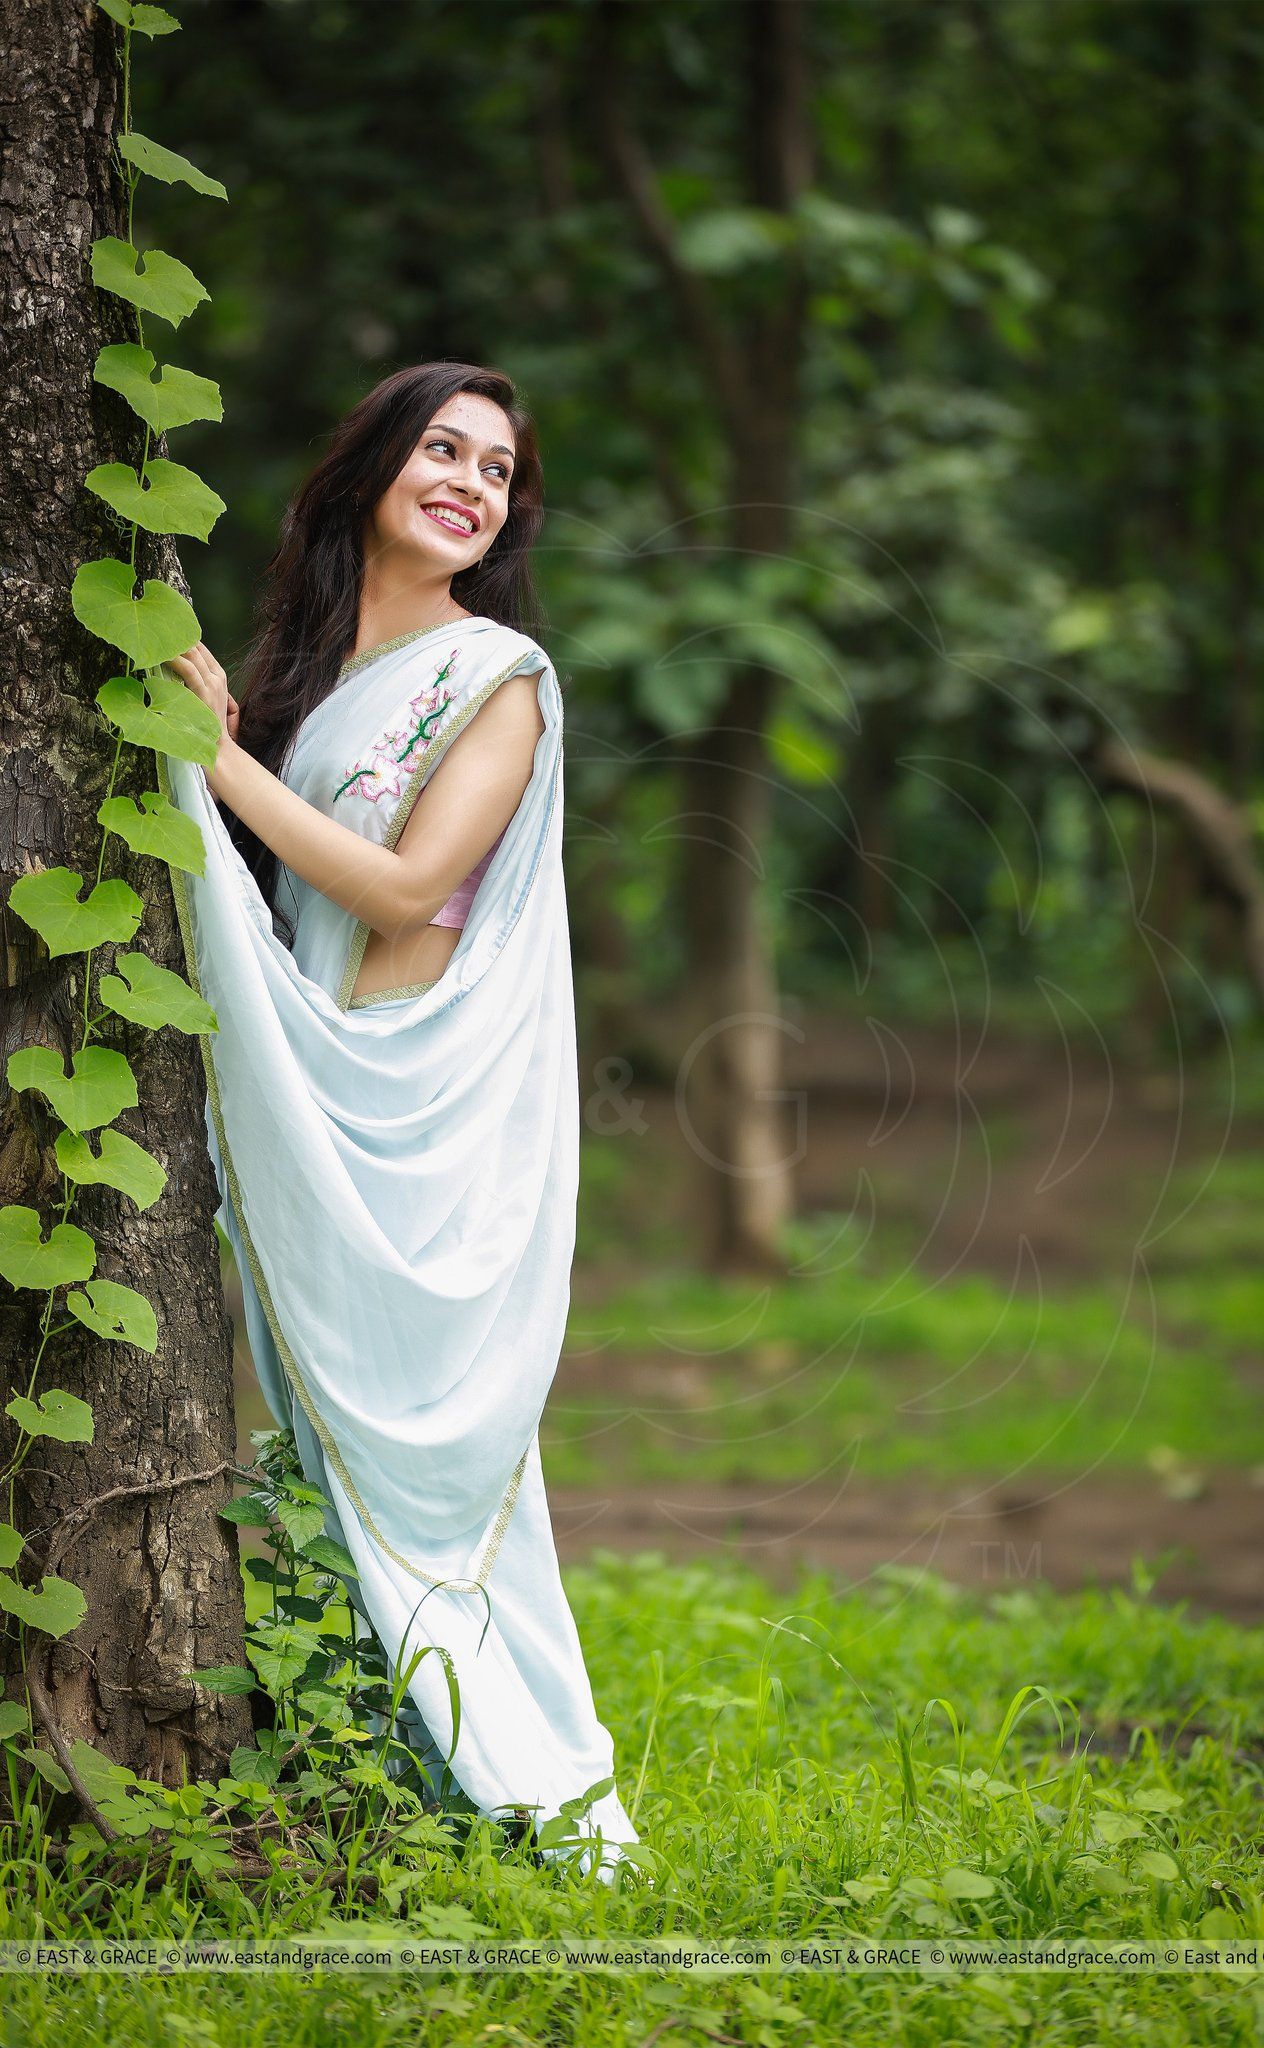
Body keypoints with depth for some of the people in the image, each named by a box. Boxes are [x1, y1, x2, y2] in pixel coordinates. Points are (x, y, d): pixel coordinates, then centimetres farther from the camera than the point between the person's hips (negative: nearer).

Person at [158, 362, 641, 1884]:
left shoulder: (498, 674, -4)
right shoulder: (299, 661, 13)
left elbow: (405, 885, -14)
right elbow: (252, 900, 14)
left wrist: (220, 757, -12)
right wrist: (210, 740, -2)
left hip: (434, 1114, -6)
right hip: (302, 1098, 6)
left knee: (431, 1433, -5)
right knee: (333, 1416, 5)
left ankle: (534, 1786, 3)